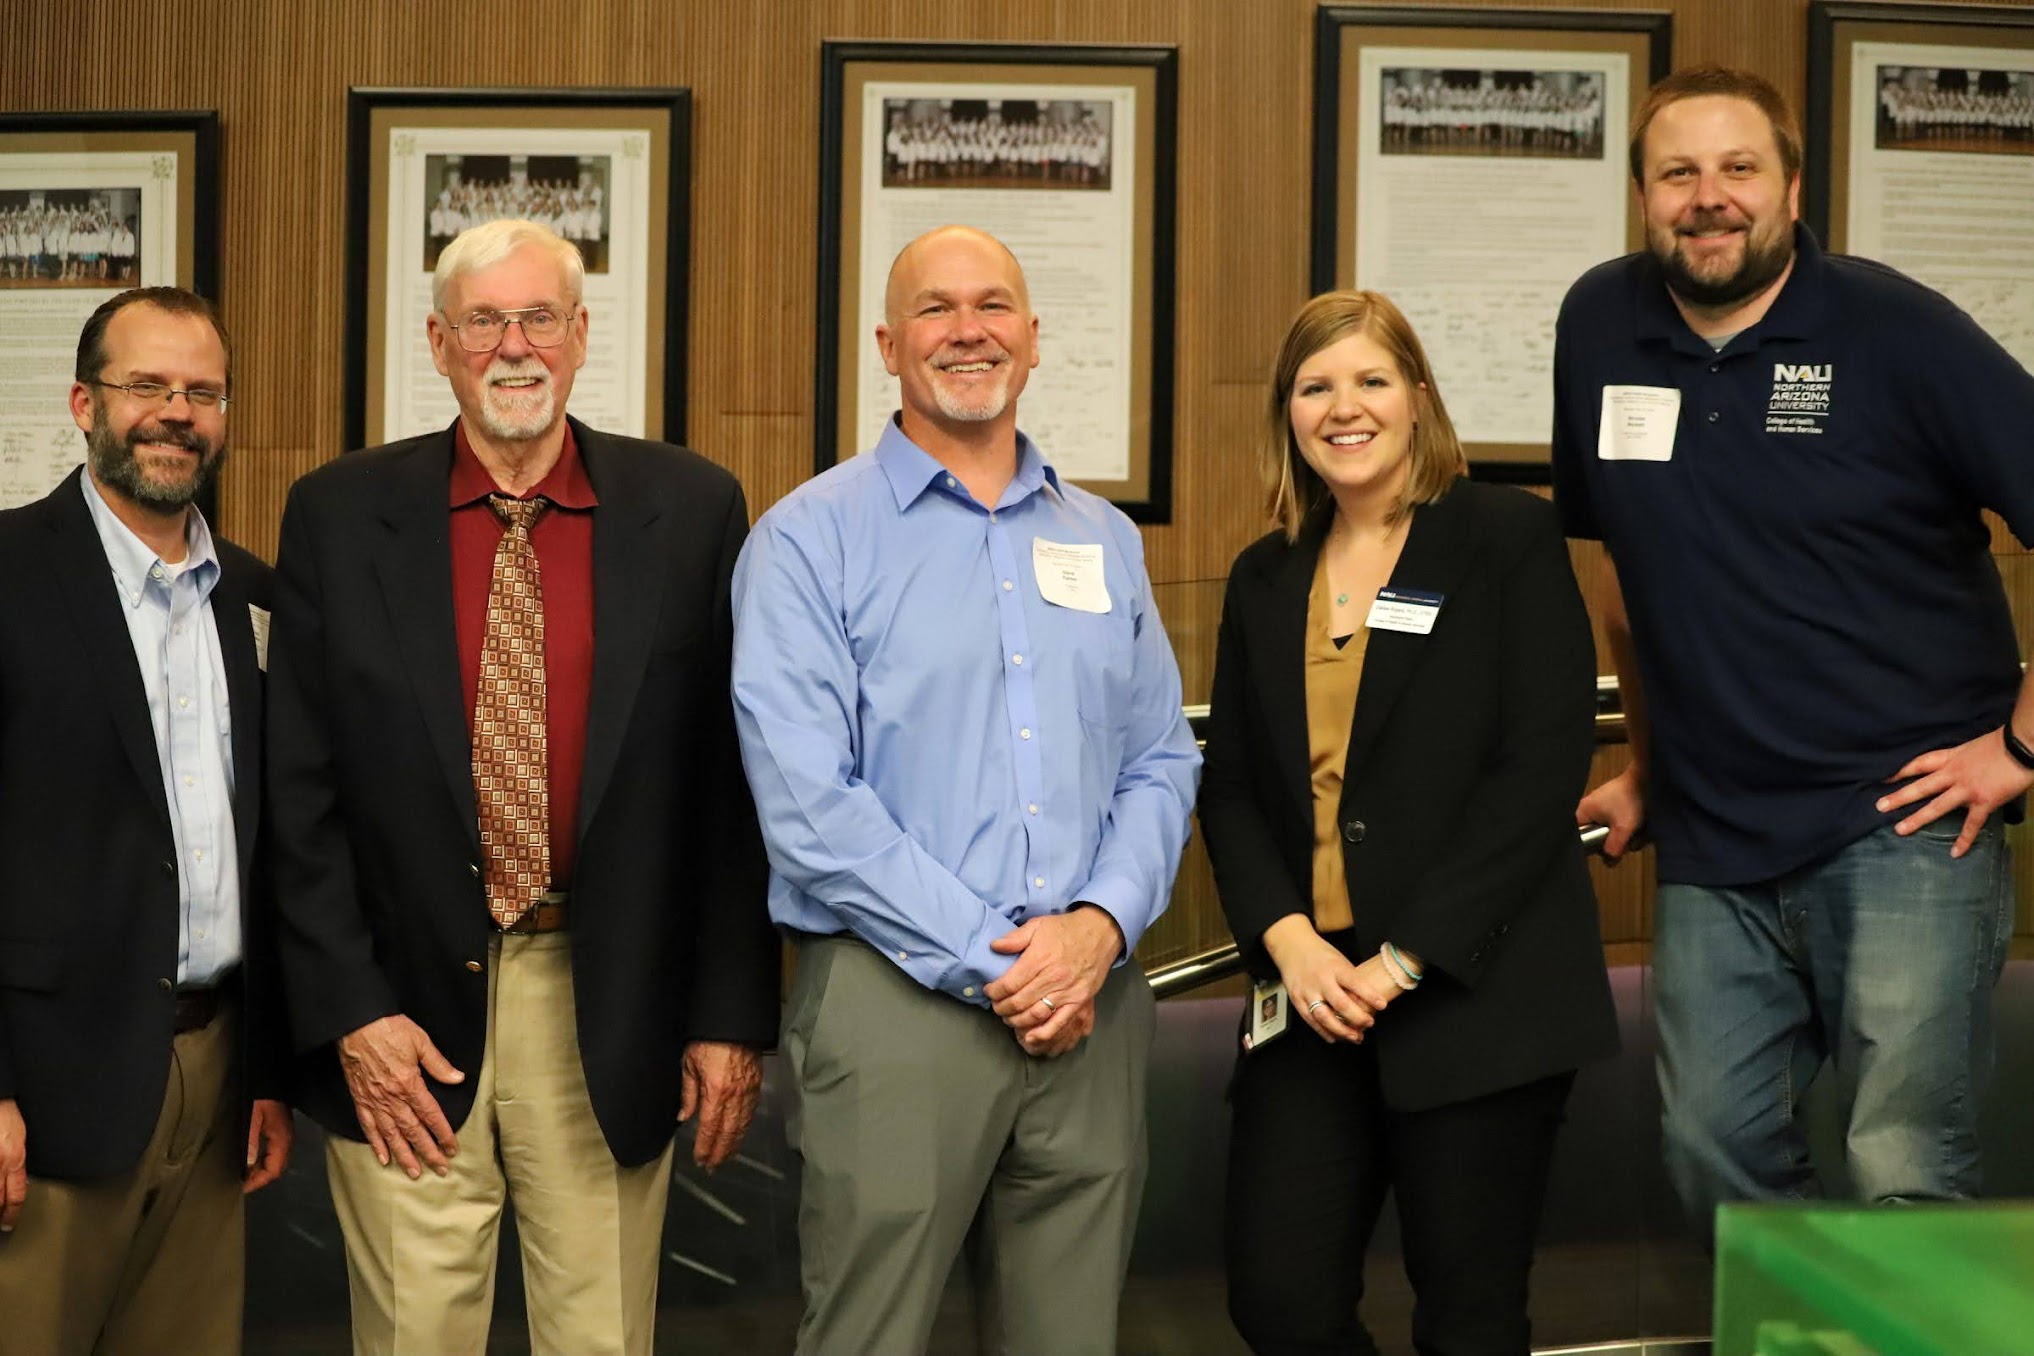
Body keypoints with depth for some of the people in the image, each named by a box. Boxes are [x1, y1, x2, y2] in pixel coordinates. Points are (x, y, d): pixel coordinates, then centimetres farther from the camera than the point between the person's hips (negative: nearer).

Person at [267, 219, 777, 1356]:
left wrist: (733, 1011, -2)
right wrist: (349, 1010, -5)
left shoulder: (692, 511, 0)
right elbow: (301, 792, 1)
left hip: (614, 1021, 0)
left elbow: (733, 781, 1)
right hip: (405, 1017, 0)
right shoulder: (338, 517, 1)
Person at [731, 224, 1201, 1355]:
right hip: (896, 997, -4)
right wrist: (990, 964, -12)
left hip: (1094, 1000, 4)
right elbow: (808, 799, -11)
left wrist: (1102, 925, -8)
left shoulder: (1105, 540, 14)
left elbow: (1162, 761, 11)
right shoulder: (811, 538, -2)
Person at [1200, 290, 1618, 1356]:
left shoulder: (1507, 537, -1)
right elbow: (1228, 786, 11)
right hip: (1314, 997, 4)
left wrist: (1404, 960, -13)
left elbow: (1543, 765, -9)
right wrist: (1287, 939, -8)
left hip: (1475, 997, -4)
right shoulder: (1264, 578, 13)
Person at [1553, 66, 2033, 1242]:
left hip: (1905, 825, -4)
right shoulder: (1602, 327, 5)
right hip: (1711, 847, 4)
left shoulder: (1896, 331, -8)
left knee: (1904, 1177, -8)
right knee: (1719, 1160, 8)